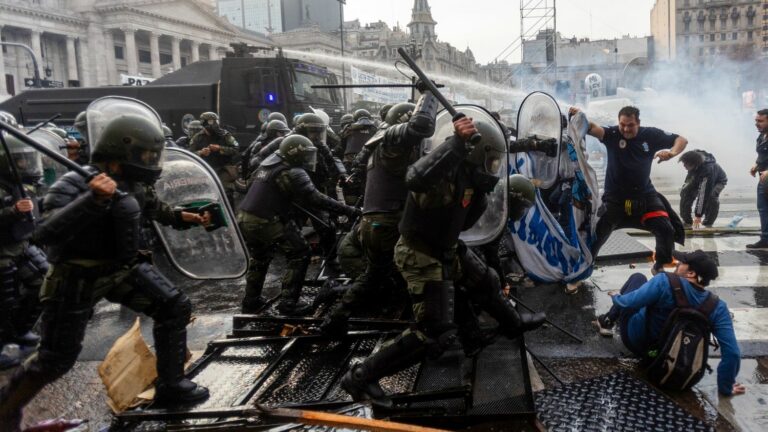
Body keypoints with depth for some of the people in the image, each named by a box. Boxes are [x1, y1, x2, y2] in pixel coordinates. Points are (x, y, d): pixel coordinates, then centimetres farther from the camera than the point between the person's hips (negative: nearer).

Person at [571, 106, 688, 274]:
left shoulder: (651, 135, -4)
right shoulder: (612, 134, -11)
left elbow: (682, 140, 2)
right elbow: (593, 128, -31)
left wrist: (672, 153, -20)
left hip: (645, 194, 2)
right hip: (615, 197, -2)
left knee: (666, 229, -6)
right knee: (597, 234, -4)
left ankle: (660, 266, 19)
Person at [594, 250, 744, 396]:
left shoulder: (665, 283, -34)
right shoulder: (717, 308, -22)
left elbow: (628, 303, -30)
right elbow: (732, 352, -25)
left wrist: (616, 296, -6)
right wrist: (725, 388, -12)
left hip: (636, 340, -4)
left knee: (638, 278, 14)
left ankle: (607, 322, 29)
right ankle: (608, 321, 41)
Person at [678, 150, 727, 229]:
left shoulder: (707, 170, -46)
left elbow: (703, 195, -44)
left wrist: (698, 215, -41)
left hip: (718, 181, -6)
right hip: (698, 178, 6)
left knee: (711, 196, -34)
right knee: (685, 192, -14)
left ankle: (708, 224, -14)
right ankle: (687, 222, -1)